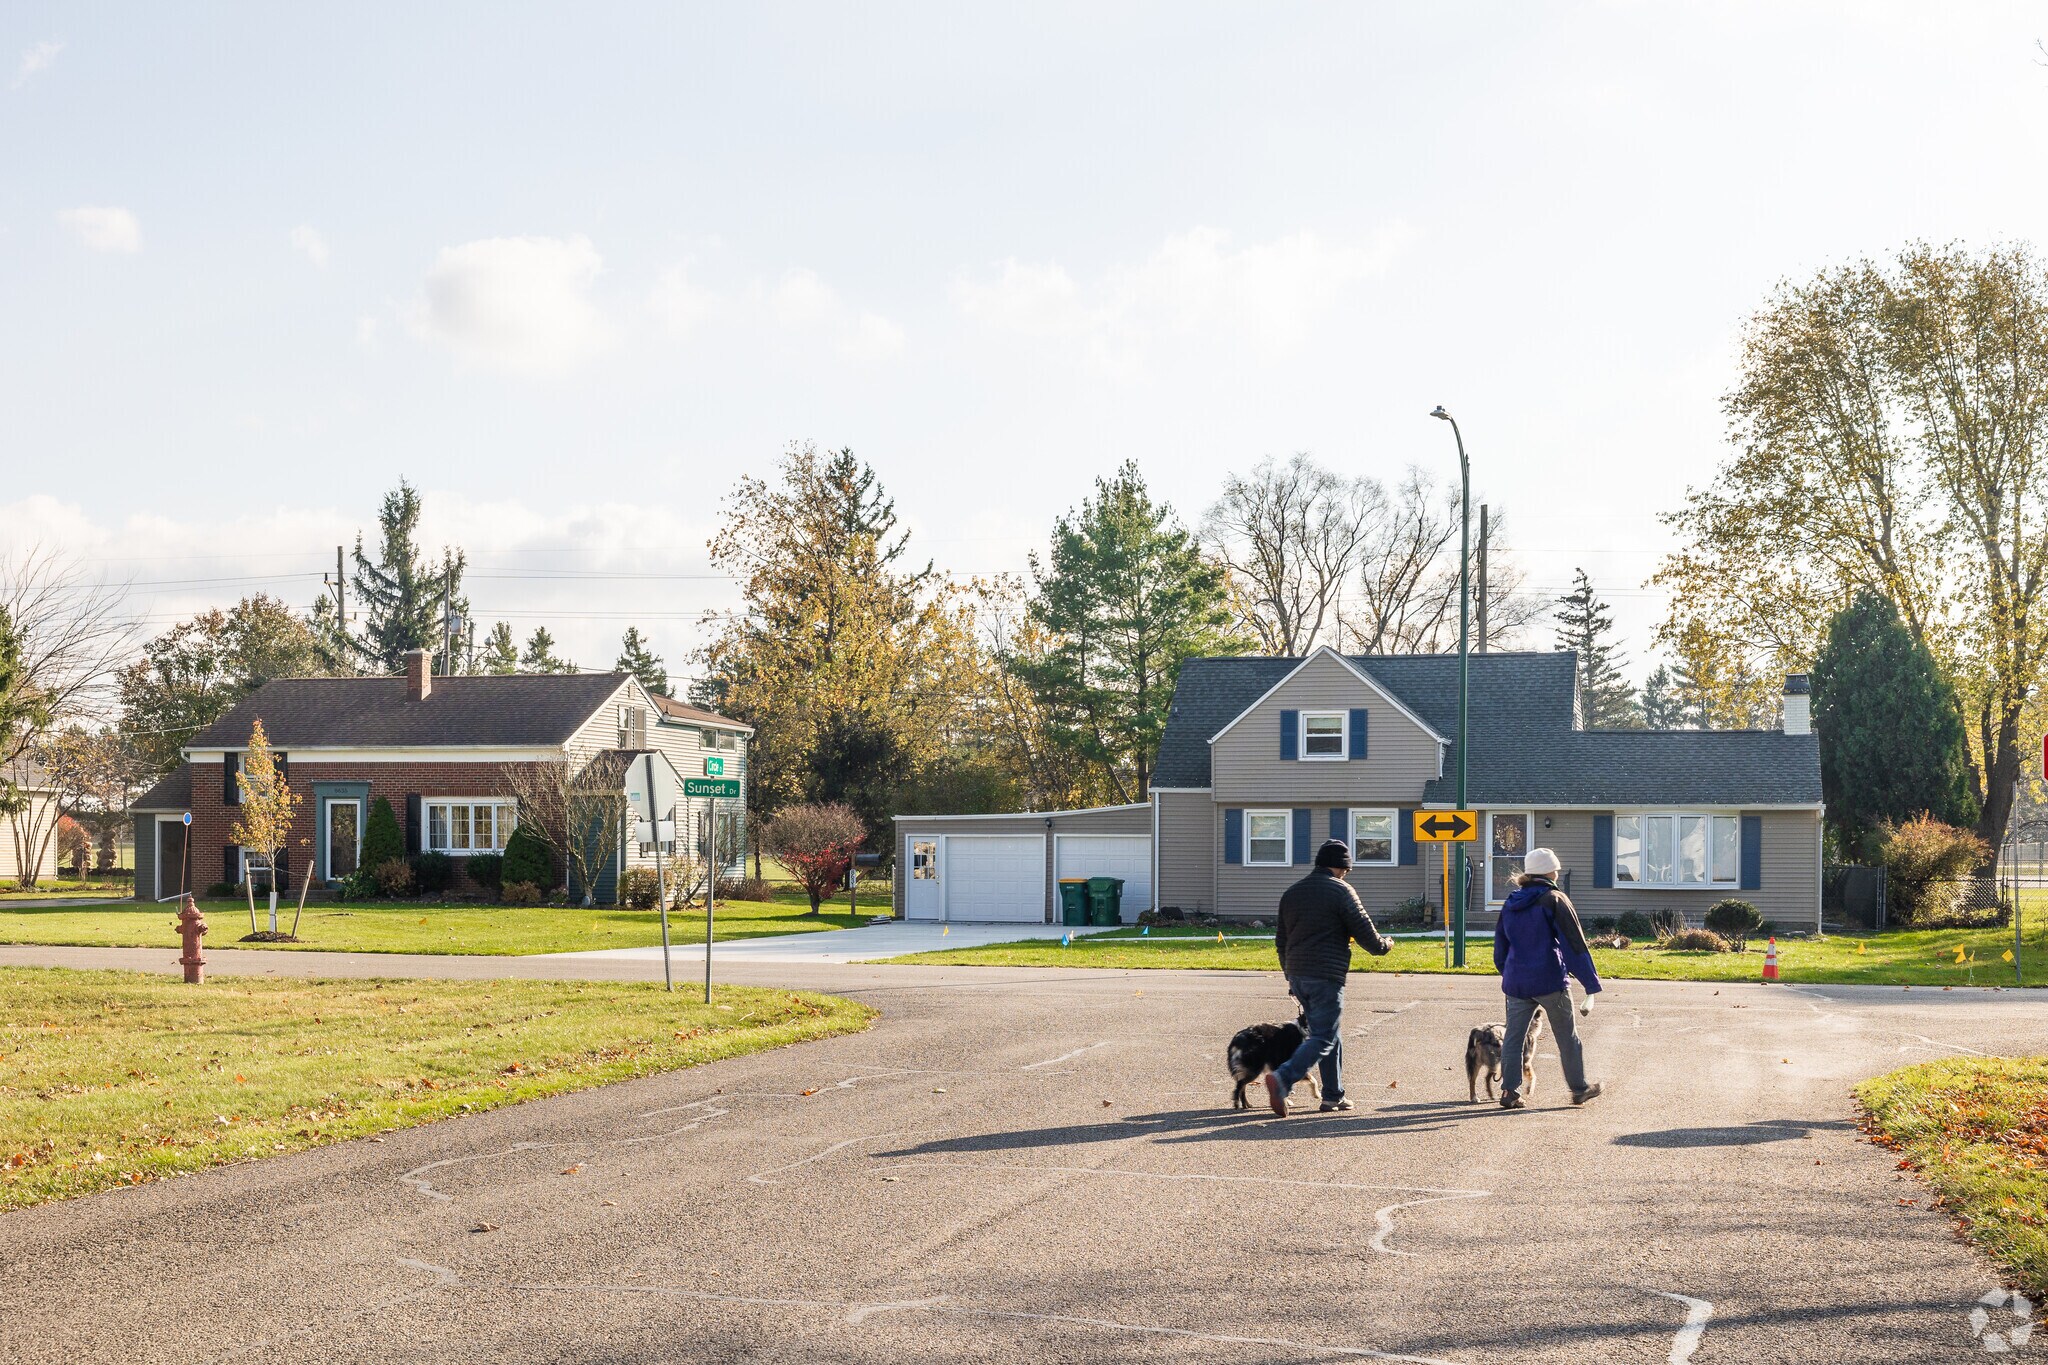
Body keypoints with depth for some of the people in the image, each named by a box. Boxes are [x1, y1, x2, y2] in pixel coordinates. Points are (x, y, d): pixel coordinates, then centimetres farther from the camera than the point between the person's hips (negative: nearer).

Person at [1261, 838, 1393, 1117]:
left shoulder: (1293, 892, 15)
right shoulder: (1340, 891, -7)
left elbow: (1281, 939, 20)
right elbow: (1364, 932, -7)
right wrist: (1384, 947, 14)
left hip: (1298, 975, 8)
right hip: (1327, 976, -8)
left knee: (1330, 1034, 18)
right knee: (1324, 1038, -7)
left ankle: (1333, 1096, 19)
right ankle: (1282, 1078, -25)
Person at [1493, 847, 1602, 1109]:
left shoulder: (1511, 903, 9)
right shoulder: (1554, 901, -9)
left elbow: (1500, 945, 18)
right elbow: (1575, 945, -12)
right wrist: (1592, 986, -13)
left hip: (1516, 982, 5)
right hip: (1550, 980, -4)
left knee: (1513, 1036, 8)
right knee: (1567, 1036, 10)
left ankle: (1509, 1091, 1)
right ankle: (1578, 1089, 19)